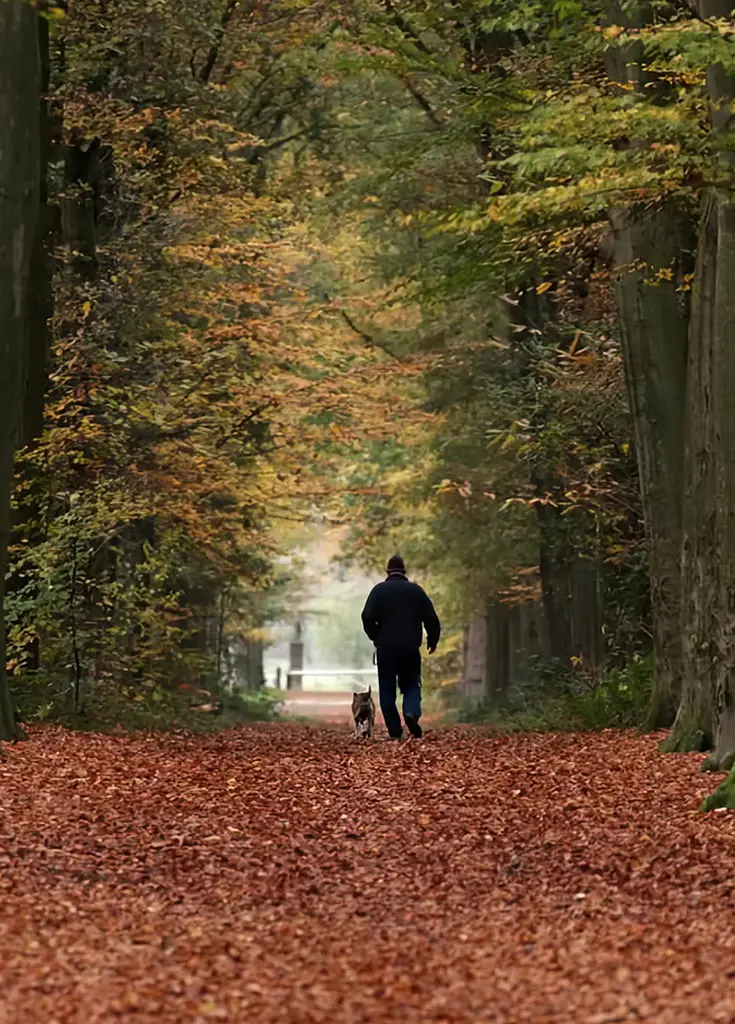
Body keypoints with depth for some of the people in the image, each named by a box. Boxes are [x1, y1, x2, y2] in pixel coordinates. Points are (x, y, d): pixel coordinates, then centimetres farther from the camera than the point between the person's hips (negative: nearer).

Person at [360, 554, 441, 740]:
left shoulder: (379, 590, 0)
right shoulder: (416, 590, 5)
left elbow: (368, 618, -8)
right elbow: (431, 618, 3)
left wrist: (376, 638, 9)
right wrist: (432, 640, 18)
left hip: (386, 649, -1)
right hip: (410, 648, 1)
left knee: (387, 690, 7)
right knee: (411, 685, 12)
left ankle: (395, 731, 0)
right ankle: (411, 712, -19)